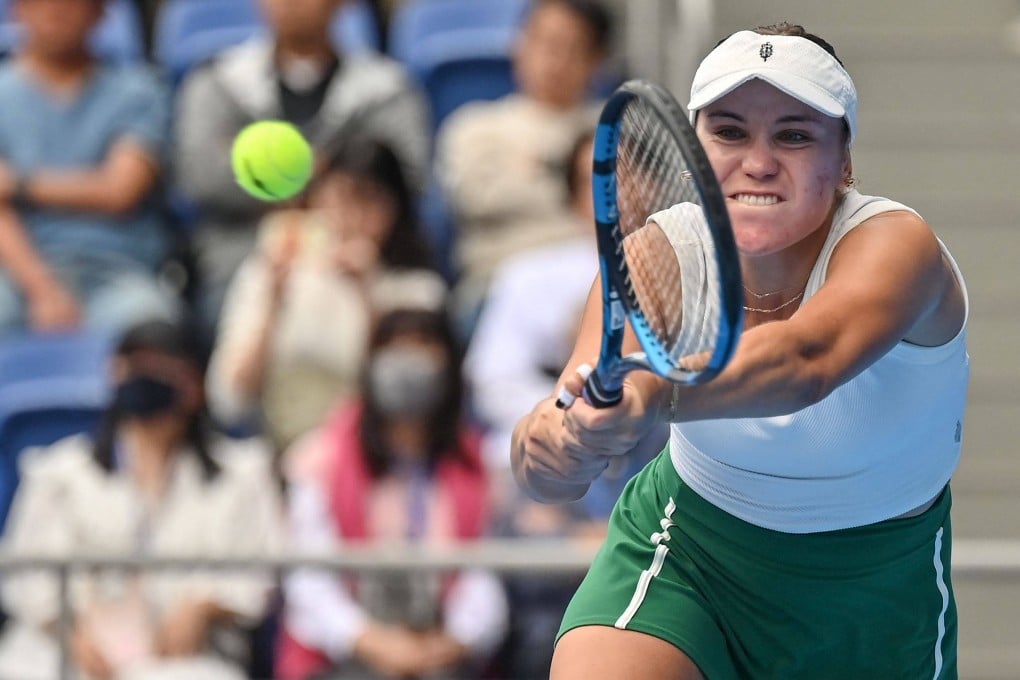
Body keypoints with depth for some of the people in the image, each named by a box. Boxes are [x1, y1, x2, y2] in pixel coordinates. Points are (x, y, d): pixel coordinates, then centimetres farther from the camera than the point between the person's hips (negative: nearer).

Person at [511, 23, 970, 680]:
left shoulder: (895, 244, -29)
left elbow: (806, 357, -52)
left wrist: (652, 395, -71)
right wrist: (553, 446, -59)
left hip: (873, 583, -1)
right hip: (690, 546, 1)